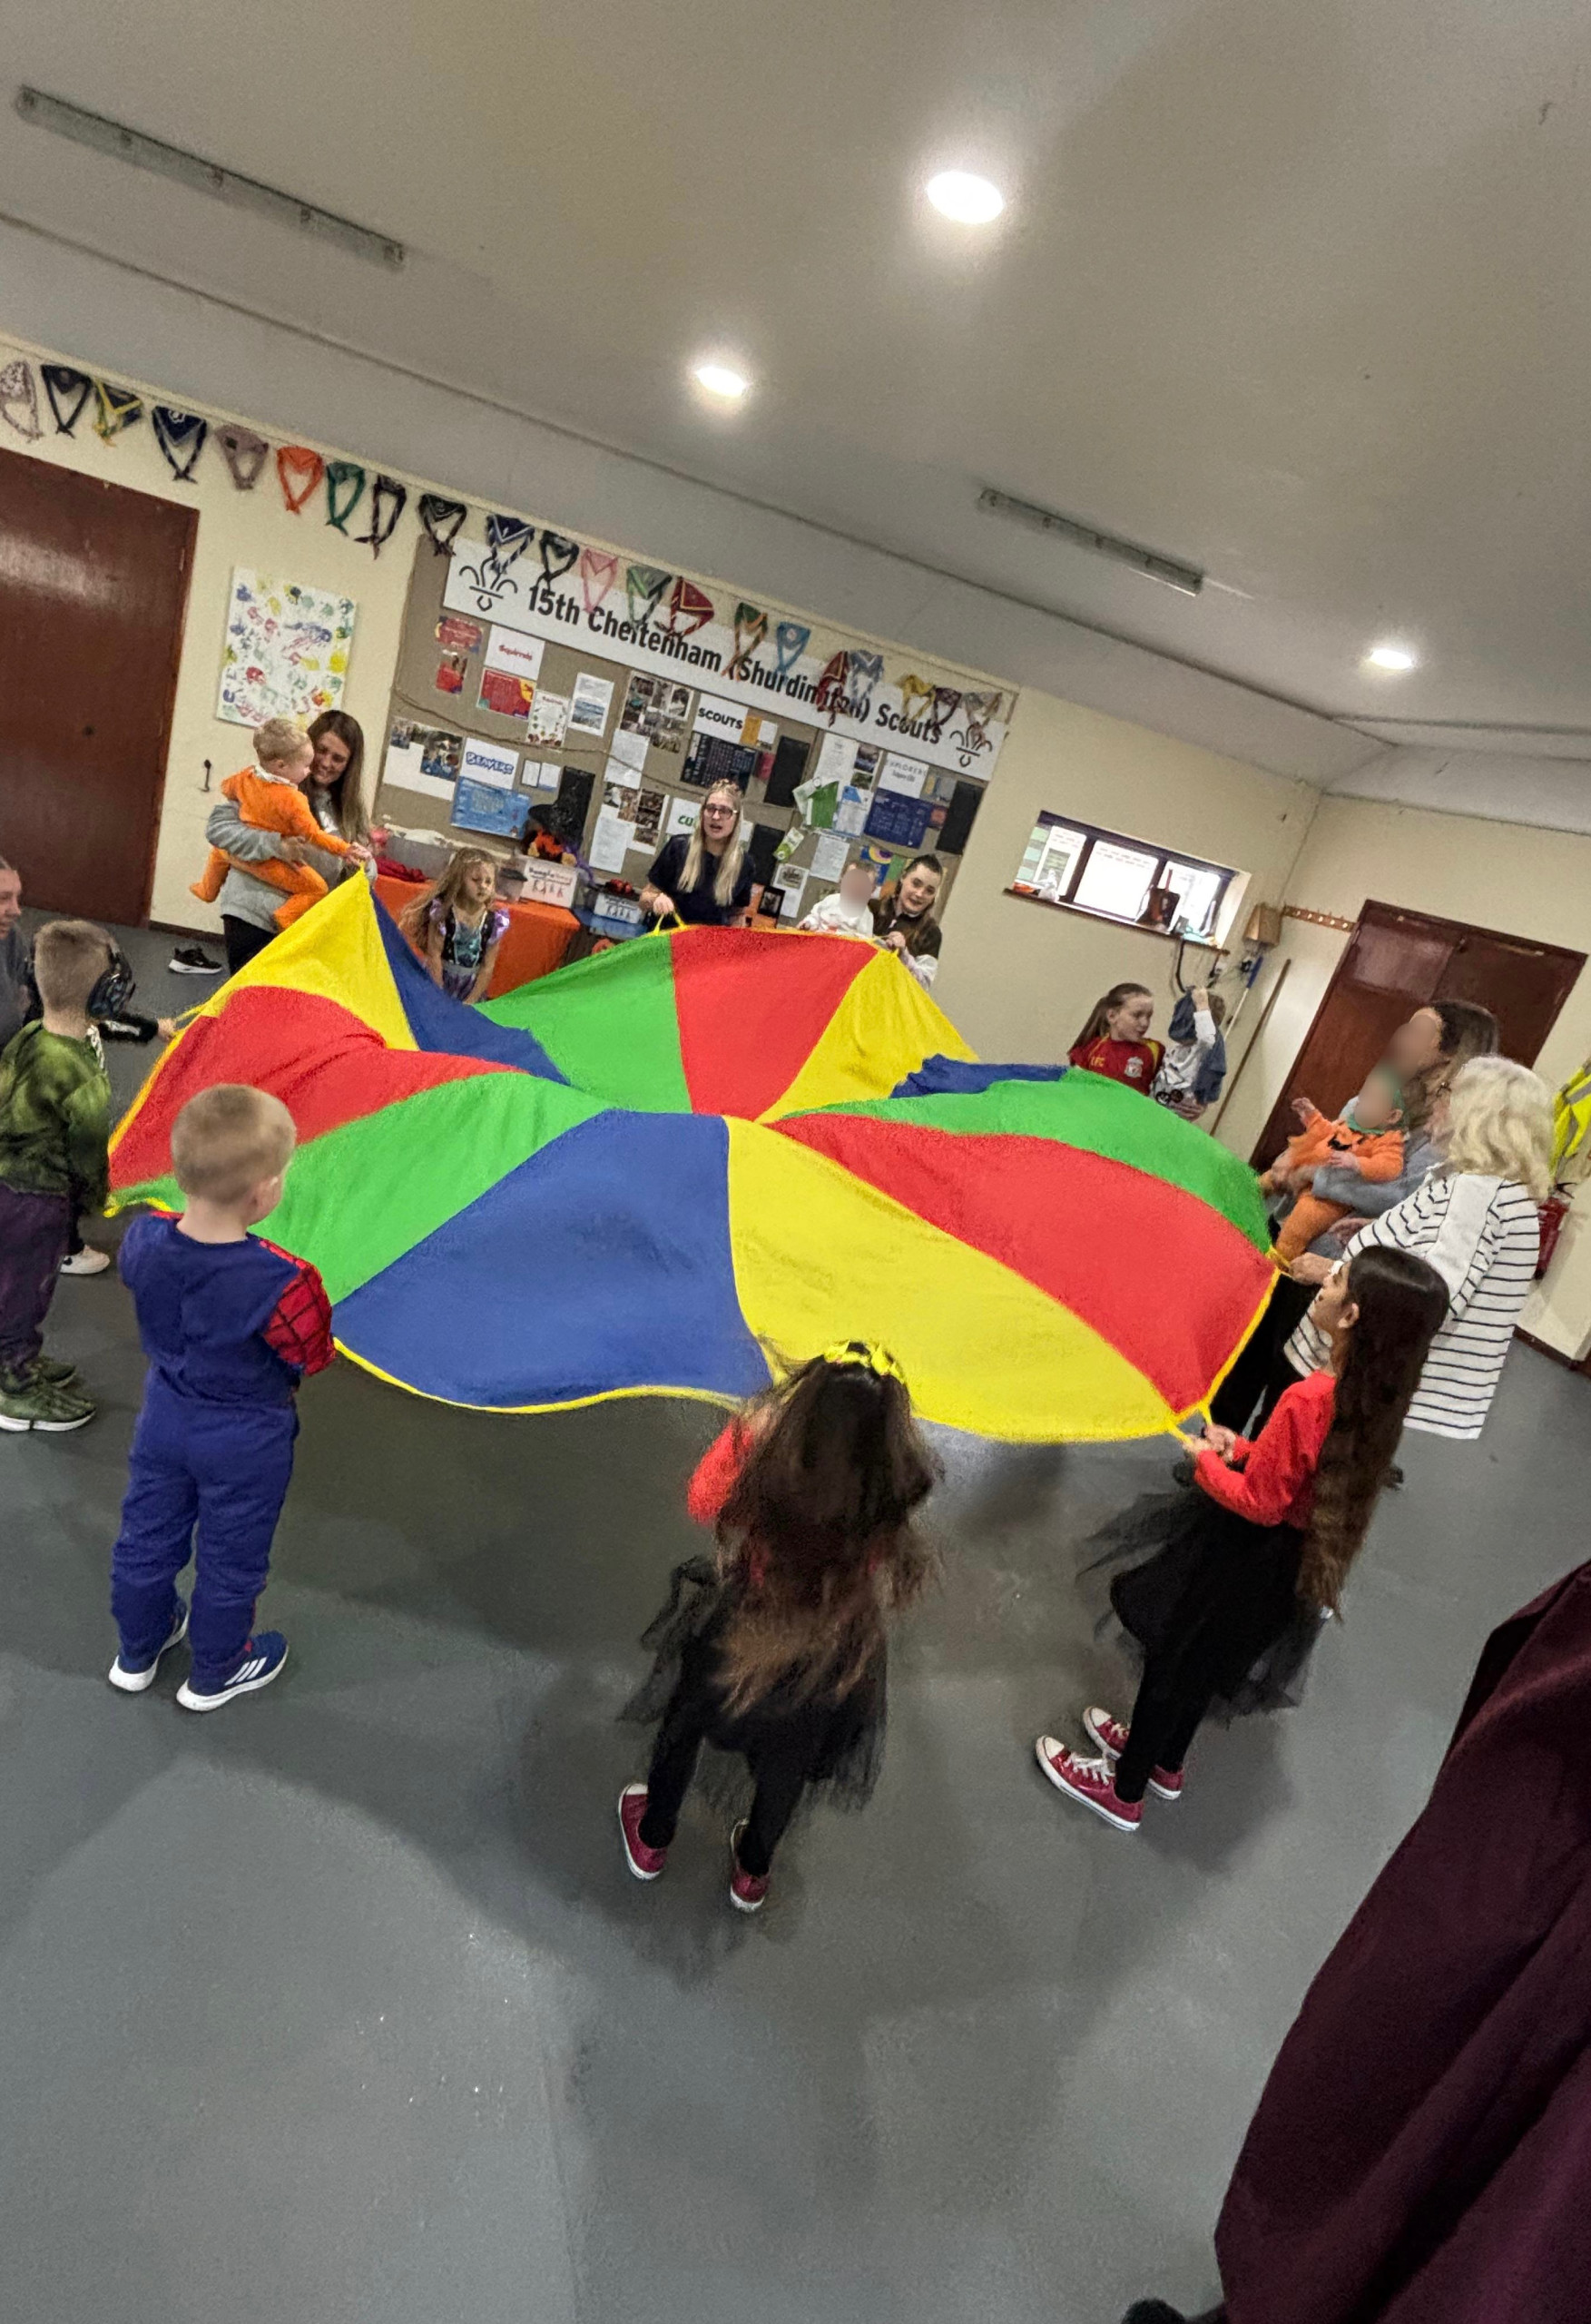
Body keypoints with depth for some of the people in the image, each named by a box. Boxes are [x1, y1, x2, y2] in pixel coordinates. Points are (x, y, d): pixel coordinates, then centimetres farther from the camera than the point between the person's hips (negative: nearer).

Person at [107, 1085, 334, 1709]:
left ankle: (136, 1653, 53)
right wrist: (312, 1301, -5)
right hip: (244, 1441, -5)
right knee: (230, 1562, 20)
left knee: (146, 1537, 27)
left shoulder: (143, 1240, -20)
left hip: (163, 1418, 5)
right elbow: (314, 1357, -20)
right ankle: (214, 1674, 44)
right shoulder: (282, 1282, -37)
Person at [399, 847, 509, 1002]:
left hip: (471, 987, 2)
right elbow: (434, 956, -12)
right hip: (438, 978, -2)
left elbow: (488, 967, -5)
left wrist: (471, 1002, -9)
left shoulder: (495, 920, -7)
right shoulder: (442, 910, -13)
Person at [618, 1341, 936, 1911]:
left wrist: (752, 1429, -9)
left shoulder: (757, 1447, -37)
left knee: (685, 1726, 33)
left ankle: (651, 1841, 60)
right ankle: (752, 1873, 61)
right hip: (831, 1656, 1)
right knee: (785, 1765, 33)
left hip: (735, 1634, -1)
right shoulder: (897, 1493, -34)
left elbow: (702, 1503, -15)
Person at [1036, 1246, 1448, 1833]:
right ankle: (1164, 1764, 51)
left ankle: (1123, 1792, 35)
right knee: (1198, 1662, 28)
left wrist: (1207, 1462, -10)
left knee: (1169, 1663, 14)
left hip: (1241, 1565, -7)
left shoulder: (1308, 1400, -35)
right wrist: (1245, 1450, -1)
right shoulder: (1375, 1393, -9)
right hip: (1297, 1565, 8)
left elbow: (1259, 1504, -25)